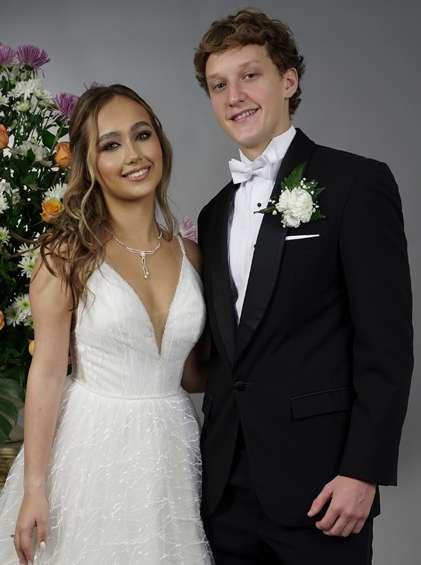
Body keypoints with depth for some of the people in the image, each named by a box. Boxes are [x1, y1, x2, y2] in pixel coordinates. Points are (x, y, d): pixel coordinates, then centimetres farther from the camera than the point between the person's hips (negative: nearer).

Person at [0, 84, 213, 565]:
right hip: (91, 453, -4)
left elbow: (191, 373, 10)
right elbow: (47, 373, -9)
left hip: (170, 454, 4)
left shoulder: (190, 255, 4)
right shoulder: (69, 255, -8)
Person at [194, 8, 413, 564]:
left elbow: (386, 342, -11)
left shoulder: (357, 183, -6)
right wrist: (211, 464, 13)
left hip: (317, 482, -6)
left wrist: (363, 471, -16)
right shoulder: (215, 215, 14)